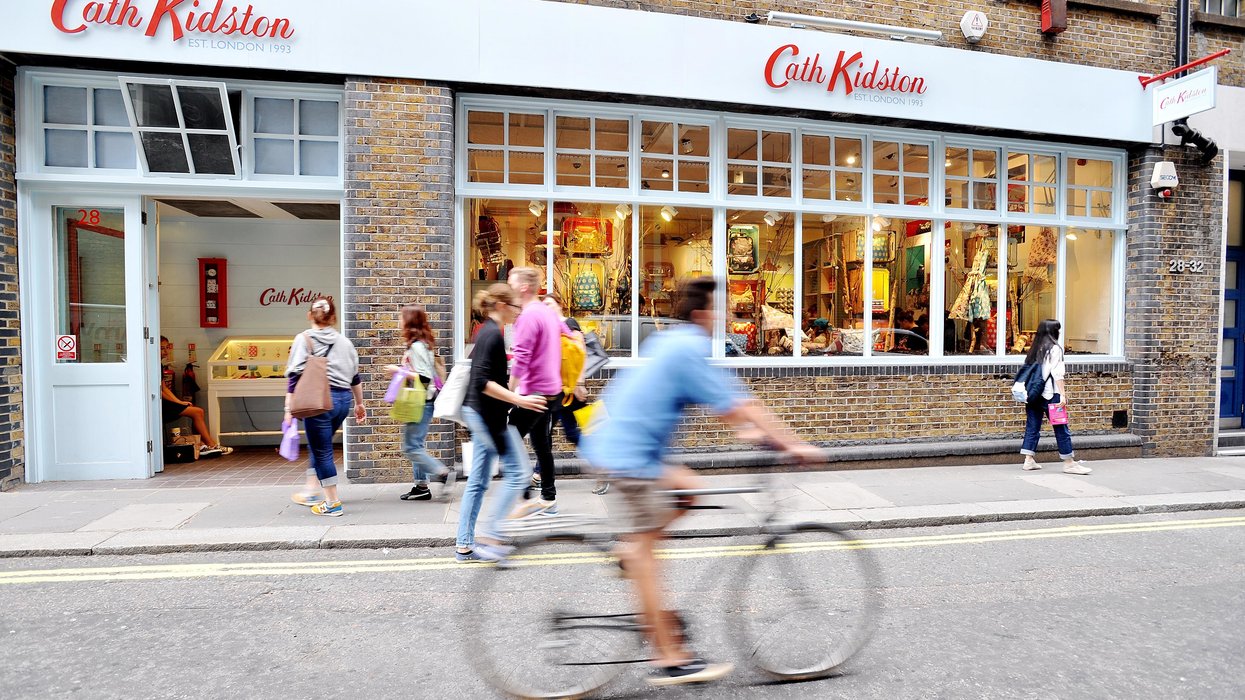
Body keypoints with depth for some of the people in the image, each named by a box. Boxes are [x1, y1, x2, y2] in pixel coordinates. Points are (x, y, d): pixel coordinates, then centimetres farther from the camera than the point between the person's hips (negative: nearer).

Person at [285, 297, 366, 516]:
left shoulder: (303, 339, -1)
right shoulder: (344, 341, 12)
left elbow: (295, 376, -9)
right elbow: (355, 377, 17)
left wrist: (289, 408, -8)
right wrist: (359, 404, 27)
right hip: (344, 399, 6)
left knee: (322, 451, 4)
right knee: (319, 447, 23)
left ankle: (333, 503, 10)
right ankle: (313, 492, 33)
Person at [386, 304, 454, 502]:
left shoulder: (416, 346, -16)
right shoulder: (424, 343, 13)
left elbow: (425, 378, -22)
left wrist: (398, 371, -16)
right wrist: (402, 370, 15)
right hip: (420, 403, 10)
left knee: (411, 447, -8)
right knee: (416, 446, 14)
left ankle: (443, 473, -7)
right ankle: (421, 487, 19)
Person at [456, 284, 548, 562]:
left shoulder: (487, 332, 15)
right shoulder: (493, 334, -16)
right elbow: (482, 382, -23)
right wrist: (519, 400, -25)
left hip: (480, 414, 10)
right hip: (489, 415, -10)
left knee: (477, 481, 12)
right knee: (517, 473, -4)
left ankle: (464, 545, 19)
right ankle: (490, 537, 0)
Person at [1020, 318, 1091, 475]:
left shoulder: (1035, 348, 13)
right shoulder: (1055, 348, -6)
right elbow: (1057, 373, -13)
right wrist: (1063, 394, -14)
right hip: (1049, 394, -7)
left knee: (1032, 427, 9)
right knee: (1061, 429, 2)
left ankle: (1029, 460, 9)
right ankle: (1069, 463, 8)